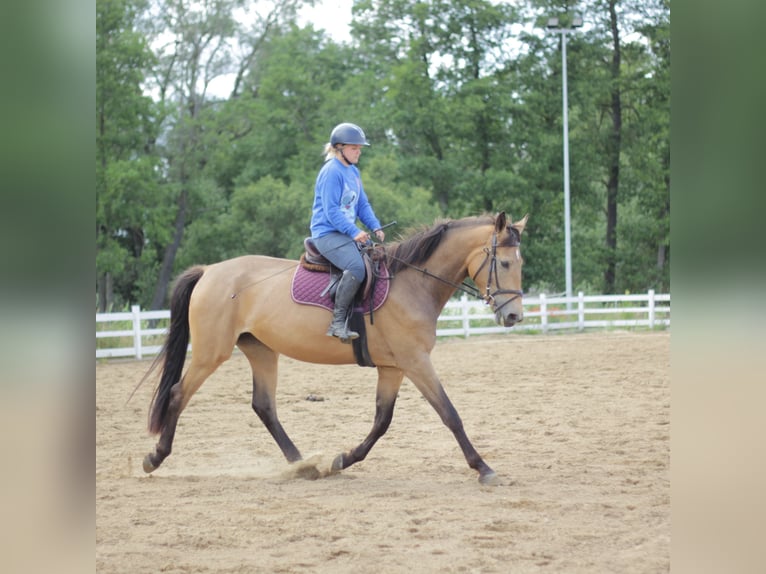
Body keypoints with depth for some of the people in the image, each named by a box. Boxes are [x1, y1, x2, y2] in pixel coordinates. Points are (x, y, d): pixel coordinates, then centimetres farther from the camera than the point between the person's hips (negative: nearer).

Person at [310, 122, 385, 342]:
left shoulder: (354, 172, 17)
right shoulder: (331, 172, -12)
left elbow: (362, 205, 19)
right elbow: (332, 211, -18)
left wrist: (375, 227, 2)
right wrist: (354, 232, -25)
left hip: (347, 232, 10)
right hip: (328, 233, -10)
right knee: (356, 267, -31)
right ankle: (337, 322, -27)